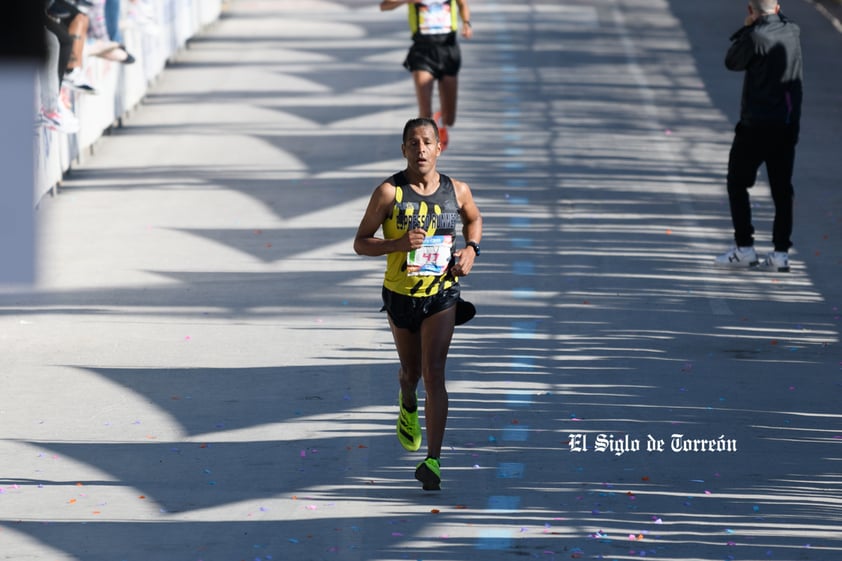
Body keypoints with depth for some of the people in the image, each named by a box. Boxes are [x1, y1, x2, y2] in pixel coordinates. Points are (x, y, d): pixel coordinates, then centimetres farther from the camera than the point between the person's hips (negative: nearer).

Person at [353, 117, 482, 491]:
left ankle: (433, 461, -18)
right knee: (411, 371, 19)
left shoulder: (457, 191, -4)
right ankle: (408, 405, 57)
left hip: (442, 295, -1)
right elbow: (360, 243, -10)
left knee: (434, 373, -14)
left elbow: (473, 218, 19)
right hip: (400, 294, 1)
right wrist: (397, 243, -27)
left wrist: (471, 249, -1)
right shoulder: (389, 192, -12)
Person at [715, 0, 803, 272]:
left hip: (757, 124, -6)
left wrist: (745, 28, 2)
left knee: (737, 183, 7)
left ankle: (744, 248, 3)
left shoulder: (755, 36, -16)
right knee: (782, 188, 8)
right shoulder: (793, 32, 2)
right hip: (789, 123, 6)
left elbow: (732, 62, -2)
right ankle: (781, 252, 6)